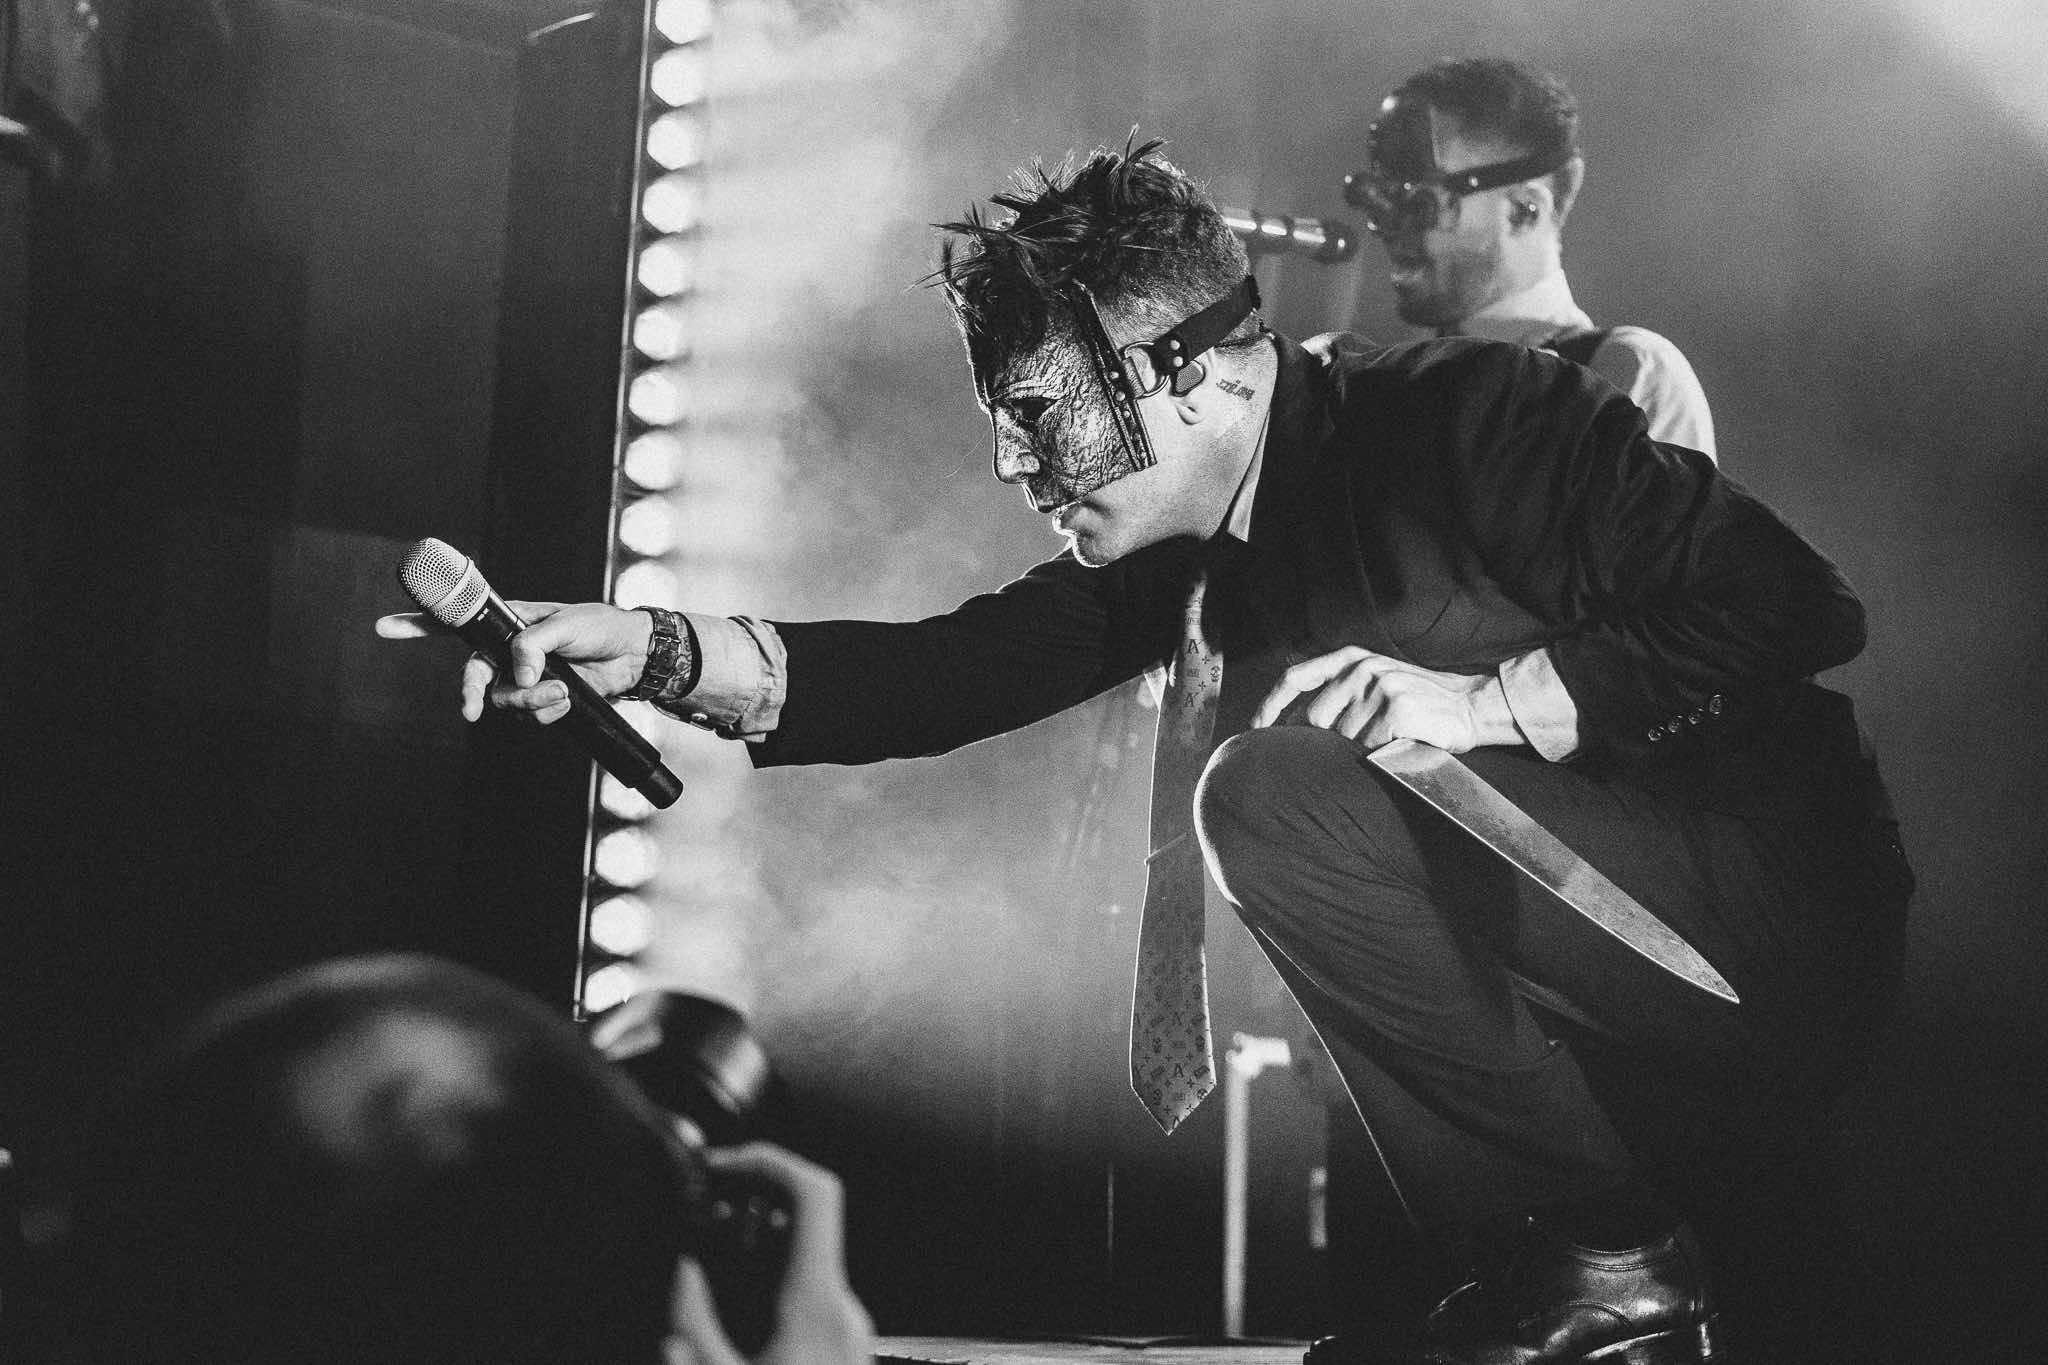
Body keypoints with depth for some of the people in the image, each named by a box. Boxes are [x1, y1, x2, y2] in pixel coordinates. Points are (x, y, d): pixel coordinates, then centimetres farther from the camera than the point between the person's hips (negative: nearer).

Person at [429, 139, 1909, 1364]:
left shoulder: (1464, 413, -14)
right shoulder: (1187, 550, 8)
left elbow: (1793, 602, -18)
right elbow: (956, 669, -1)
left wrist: (1488, 700, -24)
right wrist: (658, 649, -13)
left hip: (1782, 924, -8)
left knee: (1284, 793, -22)